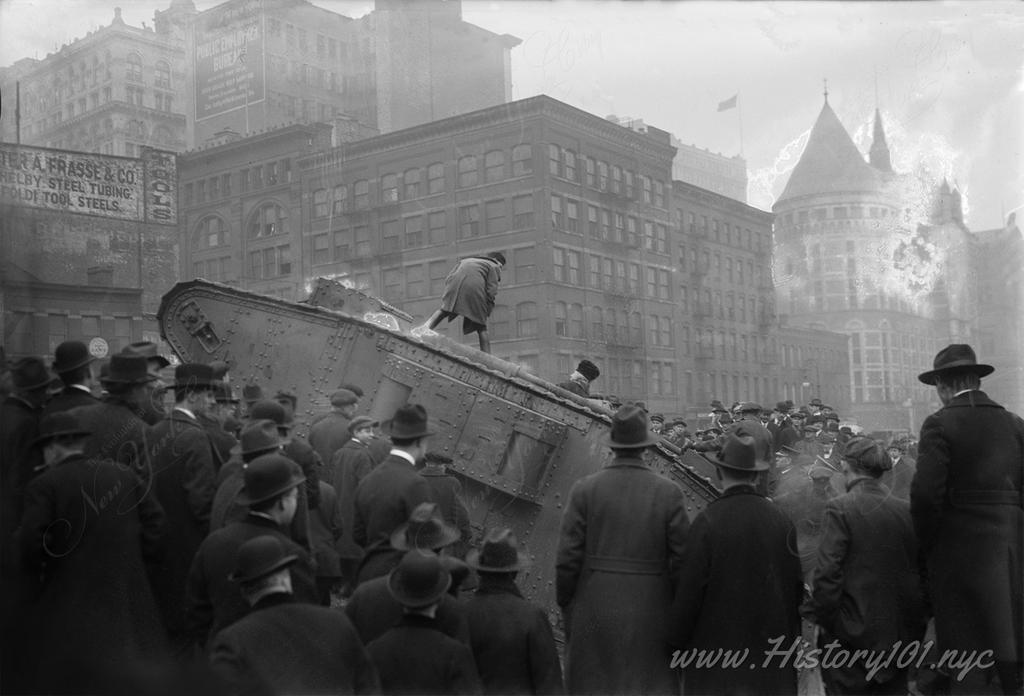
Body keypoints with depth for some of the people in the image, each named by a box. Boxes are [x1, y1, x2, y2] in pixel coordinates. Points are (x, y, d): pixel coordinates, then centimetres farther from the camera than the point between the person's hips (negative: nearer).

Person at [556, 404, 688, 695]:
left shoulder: (584, 489, -7)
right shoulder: (669, 493, -6)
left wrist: (565, 606, 6)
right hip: (649, 614, 0)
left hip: (594, 612, 0)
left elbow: (567, 559, -7)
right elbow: (683, 560, -6)